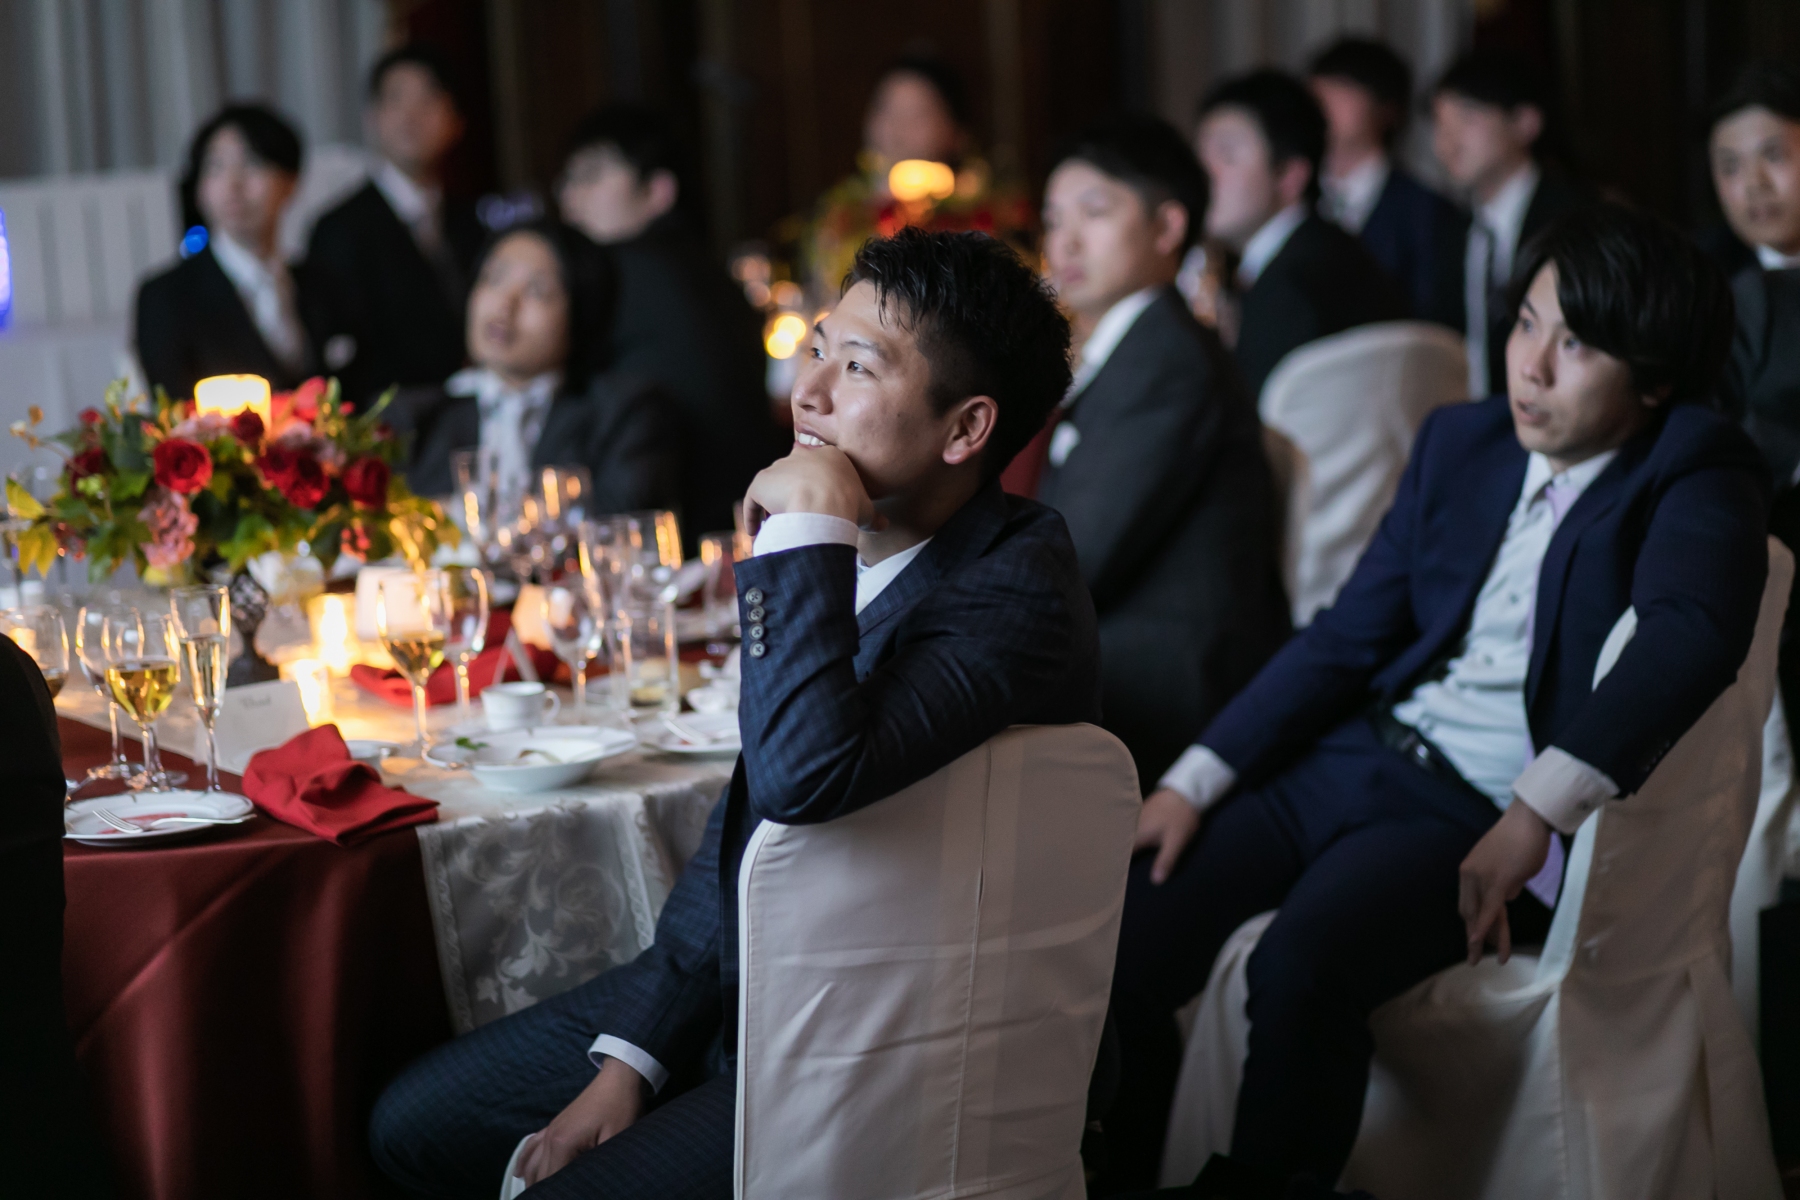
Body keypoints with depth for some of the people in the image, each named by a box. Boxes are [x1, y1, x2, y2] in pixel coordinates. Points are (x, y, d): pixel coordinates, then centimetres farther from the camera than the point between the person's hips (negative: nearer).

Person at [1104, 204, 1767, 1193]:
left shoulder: (1697, 475, -3)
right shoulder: (1460, 442, 15)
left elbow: (1695, 633, -24)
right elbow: (1345, 638, 14)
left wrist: (1537, 814, -32)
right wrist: (1195, 780, 3)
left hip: (1488, 817, -6)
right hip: (1352, 759, 6)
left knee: (1301, 966, -33)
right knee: (1119, 937, -13)